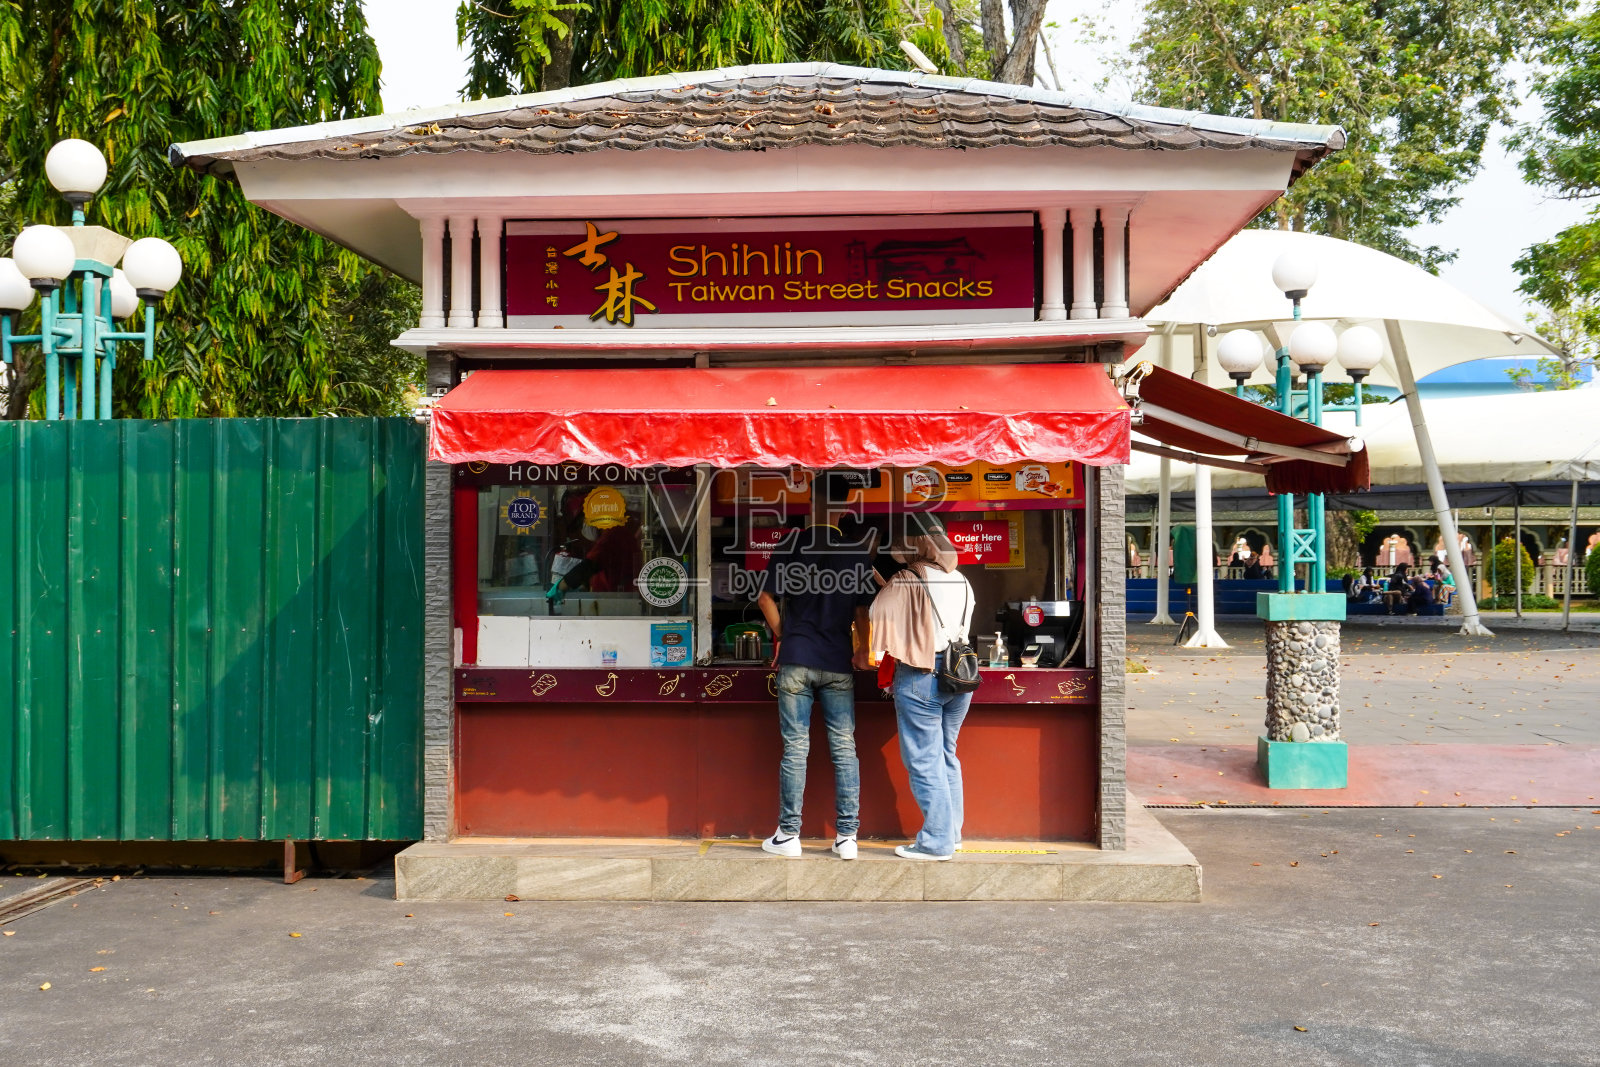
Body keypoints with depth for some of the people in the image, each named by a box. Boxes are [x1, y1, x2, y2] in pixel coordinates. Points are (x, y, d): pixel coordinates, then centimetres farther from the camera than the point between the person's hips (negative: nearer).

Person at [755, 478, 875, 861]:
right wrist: (862, 649, 14)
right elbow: (863, 609, -1)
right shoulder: (857, 551, 0)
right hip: (838, 663, 0)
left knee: (795, 747, 3)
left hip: (796, 661, 0)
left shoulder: (790, 546, 0)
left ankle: (788, 835, 7)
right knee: (844, 747, 5)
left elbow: (767, 598, -1)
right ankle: (846, 836, 6)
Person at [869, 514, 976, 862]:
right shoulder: (961, 581, 7)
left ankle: (937, 841, 5)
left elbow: (876, 621, -11)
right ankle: (952, 832, 22)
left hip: (921, 677, -7)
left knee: (923, 759, 1)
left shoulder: (905, 583, -12)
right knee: (946, 755, 17)